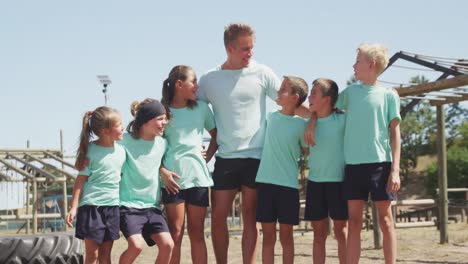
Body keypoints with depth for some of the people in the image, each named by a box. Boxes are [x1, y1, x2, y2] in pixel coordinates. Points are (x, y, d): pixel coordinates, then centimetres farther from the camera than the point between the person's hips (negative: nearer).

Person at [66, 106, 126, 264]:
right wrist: (74, 207, -10)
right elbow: (81, 179, -6)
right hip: (91, 205, -4)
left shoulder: (121, 150, 5)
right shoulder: (90, 151, -9)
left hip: (112, 205, 5)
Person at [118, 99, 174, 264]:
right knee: (137, 245, -23)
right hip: (128, 205, -5)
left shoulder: (162, 144, 5)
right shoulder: (126, 141, -9)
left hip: (152, 205, 5)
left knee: (167, 244, -12)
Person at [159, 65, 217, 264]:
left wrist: (207, 158, 6)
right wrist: (163, 171, -10)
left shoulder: (201, 108, 10)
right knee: (175, 234, -3)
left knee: (197, 233, 6)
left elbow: (216, 135, 19)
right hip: (173, 179, -3)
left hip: (198, 178, 3)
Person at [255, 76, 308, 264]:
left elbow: (308, 150, 7)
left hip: (288, 184, -3)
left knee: (286, 234, 4)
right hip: (265, 181, 3)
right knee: (268, 234, 5)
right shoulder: (271, 117, 6)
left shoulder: (301, 125, -4)